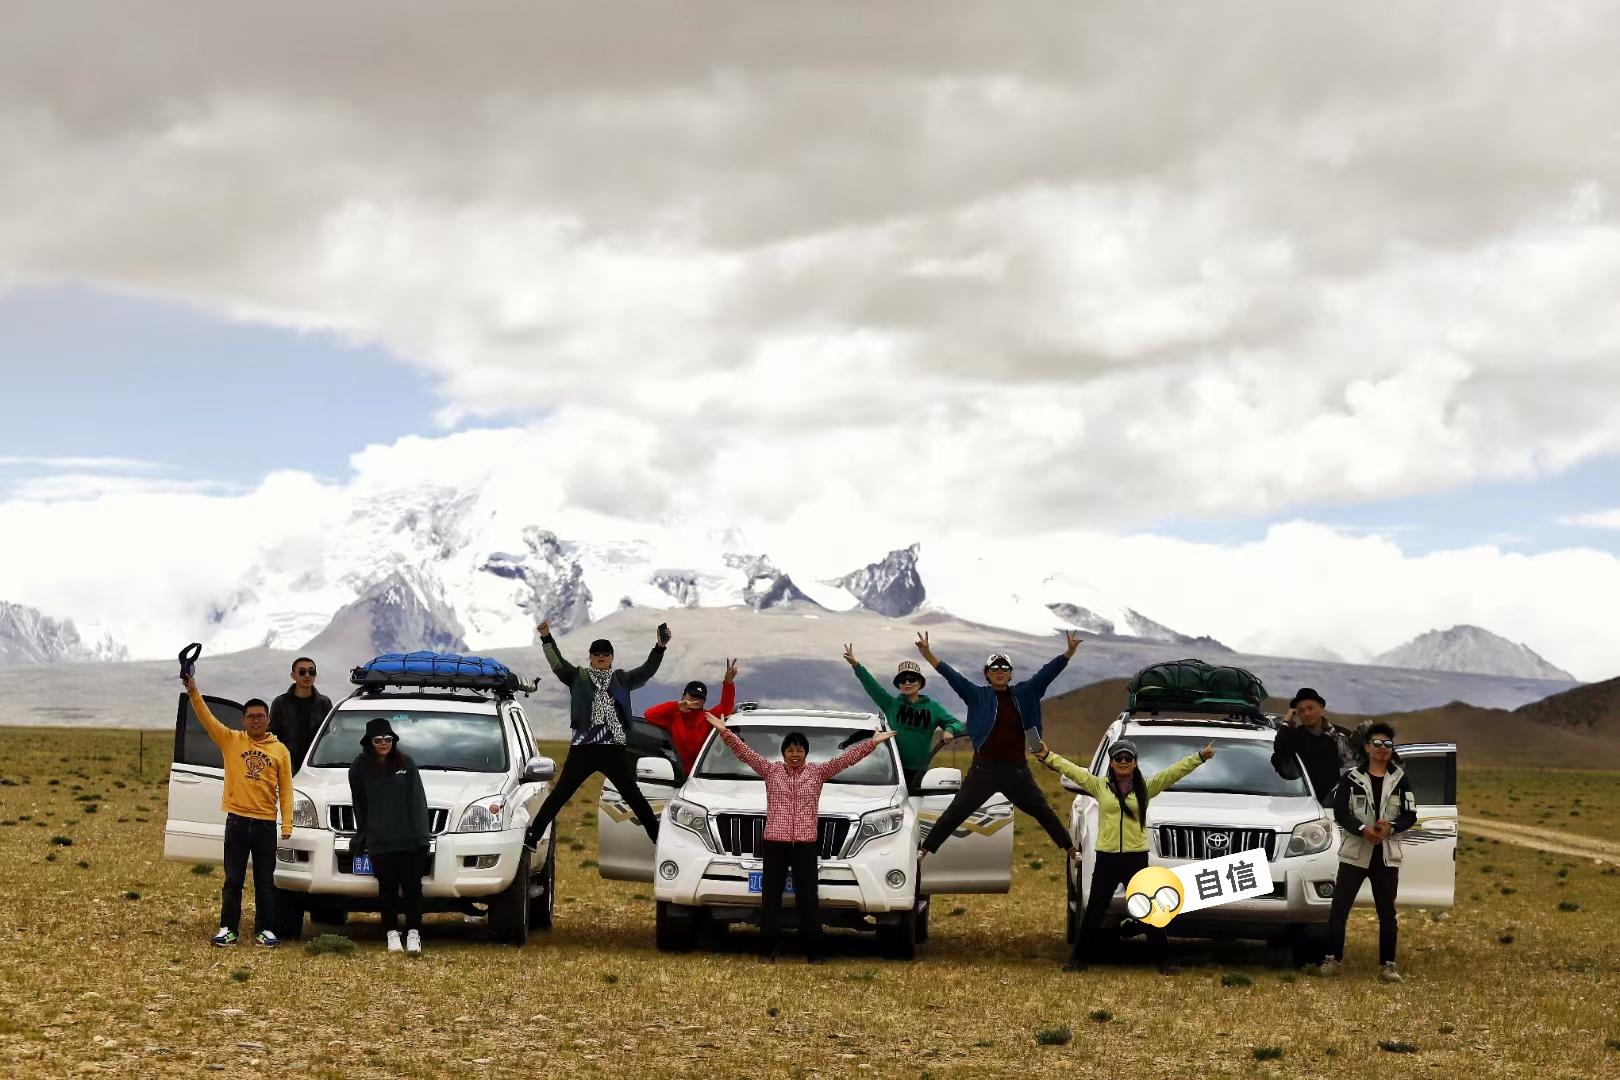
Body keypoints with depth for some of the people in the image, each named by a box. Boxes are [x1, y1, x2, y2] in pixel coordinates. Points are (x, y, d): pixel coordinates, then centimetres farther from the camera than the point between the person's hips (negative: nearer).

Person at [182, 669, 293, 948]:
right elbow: (207, 719, -7)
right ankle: (228, 928, 8)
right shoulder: (231, 741, 4)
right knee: (233, 880, 3)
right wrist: (194, 692, -21)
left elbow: (286, 789, 5)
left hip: (265, 822, 0)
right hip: (237, 820, 0)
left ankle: (265, 930, 11)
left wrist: (287, 823, -1)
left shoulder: (280, 750, 5)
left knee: (265, 881, 5)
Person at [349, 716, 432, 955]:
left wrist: (421, 832, -4)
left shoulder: (406, 763, 4)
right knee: (387, 888, 3)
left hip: (411, 839, 0)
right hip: (380, 841, 0)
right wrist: (362, 835, 10)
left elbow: (417, 800, 3)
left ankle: (413, 933, 5)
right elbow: (359, 805, 11)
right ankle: (392, 933, 11)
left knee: (412, 886, -1)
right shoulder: (360, 767, 4)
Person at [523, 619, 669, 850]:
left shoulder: (621, 679, 12)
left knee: (633, 795, 7)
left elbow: (646, 672, 1)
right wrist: (546, 638, -21)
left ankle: (657, 835, 12)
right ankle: (533, 835, 2)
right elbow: (558, 664, -6)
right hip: (583, 748, -1)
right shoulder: (578, 677, 7)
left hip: (613, 749, 1)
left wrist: (660, 648, -14)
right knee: (560, 794, -1)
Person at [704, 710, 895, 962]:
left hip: (806, 844, 0)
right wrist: (725, 732, -12)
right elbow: (744, 753, -1)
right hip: (775, 842, 0)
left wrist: (872, 742, -4)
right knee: (771, 897, 2)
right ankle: (771, 948, 8)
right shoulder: (770, 770, 6)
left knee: (807, 898, 0)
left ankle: (813, 951, 3)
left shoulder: (818, 772, 7)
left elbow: (847, 758, 3)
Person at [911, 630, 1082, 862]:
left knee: (1043, 812, 11)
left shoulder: (1024, 694, 3)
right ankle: (924, 850, 9)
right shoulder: (978, 696, -2)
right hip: (984, 769, -2)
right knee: (955, 813, 1)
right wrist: (926, 653, -24)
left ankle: (1071, 850, 22)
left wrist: (1070, 651, -16)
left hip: (1017, 769, 2)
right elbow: (951, 675, -12)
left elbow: (1048, 672, -3)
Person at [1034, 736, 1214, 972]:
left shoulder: (1146, 788, 5)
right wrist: (1047, 757, -5)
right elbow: (1070, 769, 2)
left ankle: (1163, 960, 9)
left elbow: (1175, 771, 2)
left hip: (1136, 858, 0)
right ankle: (1080, 957, 16)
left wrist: (1199, 757, -5)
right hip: (1107, 858, 0)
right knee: (1094, 911, 6)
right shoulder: (1099, 786, 5)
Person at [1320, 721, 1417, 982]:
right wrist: (1363, 830, -20)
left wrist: (1390, 828, -16)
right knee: (1339, 908, -3)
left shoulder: (1399, 779, 7)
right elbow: (1340, 812, -5)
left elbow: (1410, 815, 3)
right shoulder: (1352, 778, 2)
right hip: (1355, 852, -1)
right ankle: (1333, 959, 6)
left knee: (1387, 912, 3)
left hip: (1387, 856, 1)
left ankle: (1387, 964, 8)